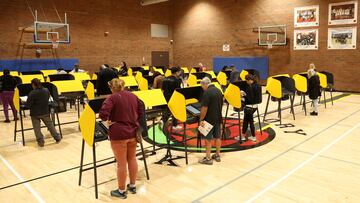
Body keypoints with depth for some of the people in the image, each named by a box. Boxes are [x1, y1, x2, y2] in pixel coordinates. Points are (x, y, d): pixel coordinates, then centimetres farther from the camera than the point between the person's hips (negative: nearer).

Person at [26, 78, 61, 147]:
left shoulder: (32, 93, -19)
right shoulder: (46, 90, -3)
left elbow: (28, 104, -17)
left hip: (35, 113, -4)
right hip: (45, 112, 5)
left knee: (37, 128, 7)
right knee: (50, 125, 16)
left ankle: (40, 141, 7)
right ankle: (57, 138, 21)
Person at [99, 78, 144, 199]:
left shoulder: (112, 98, -12)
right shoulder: (133, 96, 8)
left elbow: (103, 114, -25)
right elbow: (141, 112, 14)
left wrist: (108, 121, -7)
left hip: (119, 134, -6)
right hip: (133, 131, 6)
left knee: (121, 163, 5)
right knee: (132, 159, 19)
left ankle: (121, 191, 19)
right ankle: (133, 186, 33)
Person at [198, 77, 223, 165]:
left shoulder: (207, 92, -18)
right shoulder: (218, 91, 8)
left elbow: (204, 108, -21)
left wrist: (201, 119, -14)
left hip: (209, 119, -8)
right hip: (218, 118, 8)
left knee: (208, 139, 1)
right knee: (217, 137, 15)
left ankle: (208, 158, 7)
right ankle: (217, 155, 26)